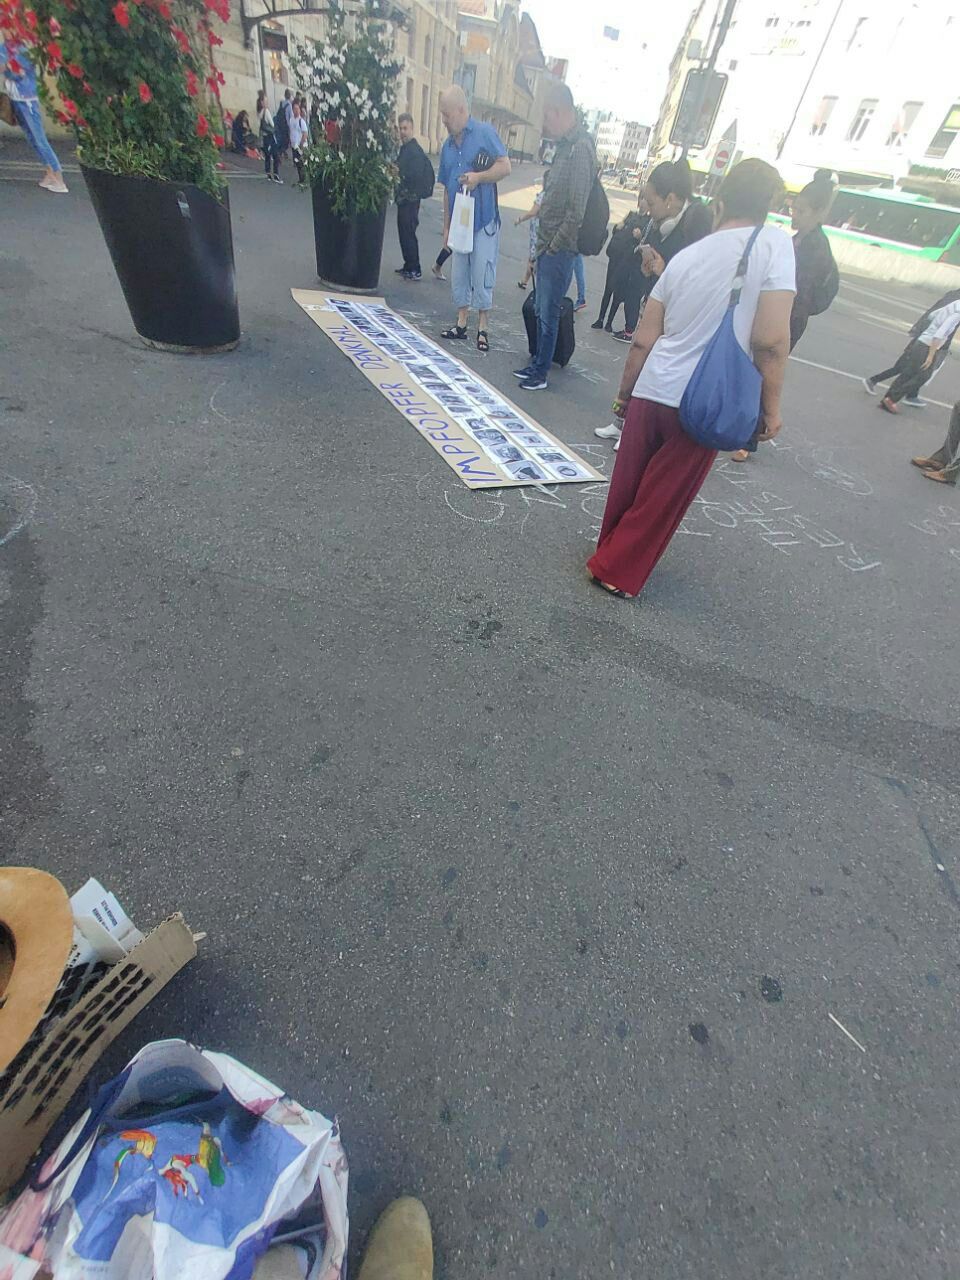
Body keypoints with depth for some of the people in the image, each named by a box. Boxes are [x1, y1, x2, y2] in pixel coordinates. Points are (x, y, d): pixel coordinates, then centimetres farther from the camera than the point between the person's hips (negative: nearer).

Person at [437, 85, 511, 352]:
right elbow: (447, 190, 18)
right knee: (459, 276, 7)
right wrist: (446, 226, 16)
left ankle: (483, 328, 1)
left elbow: (505, 166, -8)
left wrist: (478, 176, -19)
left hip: (484, 221, -6)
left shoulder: (485, 132, -4)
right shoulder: (447, 146, 13)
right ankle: (461, 324, 15)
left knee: (482, 277, -6)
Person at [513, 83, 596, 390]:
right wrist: (542, 244, 12)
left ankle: (541, 373, 4)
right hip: (547, 246, 9)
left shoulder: (580, 148, -13)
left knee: (548, 314, -4)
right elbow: (553, 199, 19)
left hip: (559, 250, -9)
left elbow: (576, 211, -19)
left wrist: (554, 246, -13)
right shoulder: (565, 145, 15)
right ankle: (537, 363, 24)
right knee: (541, 310, 14)